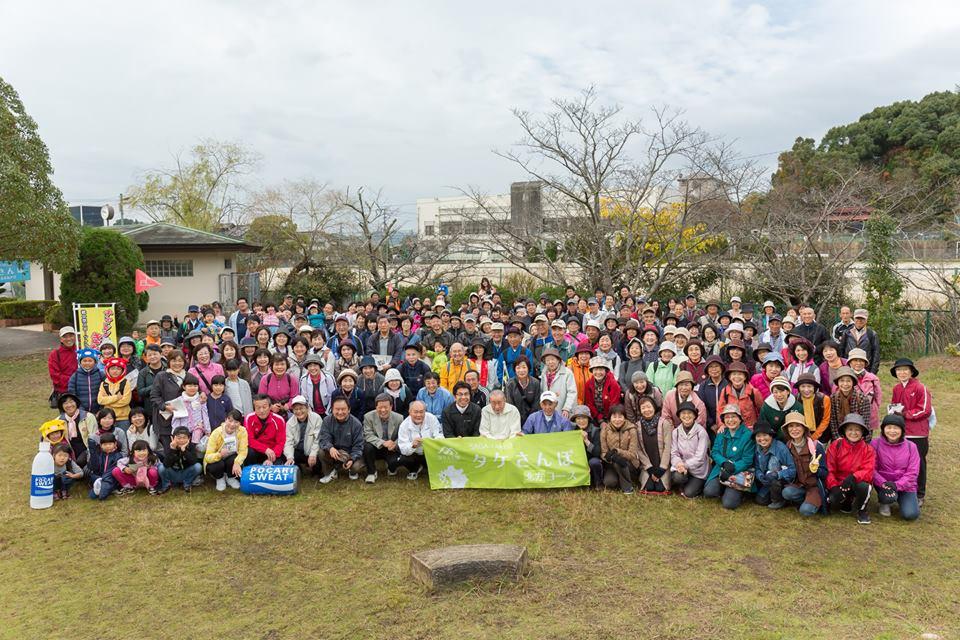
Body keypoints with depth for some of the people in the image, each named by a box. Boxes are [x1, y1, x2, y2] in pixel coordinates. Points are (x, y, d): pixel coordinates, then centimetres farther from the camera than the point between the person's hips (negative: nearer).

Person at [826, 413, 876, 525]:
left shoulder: (868, 450, -4)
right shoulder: (836, 445, -4)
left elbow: (868, 472, -16)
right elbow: (829, 470, -6)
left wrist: (853, 477, -36)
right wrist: (834, 487, -22)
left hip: (858, 483, 0)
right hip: (839, 483, 0)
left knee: (864, 486, -37)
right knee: (832, 501, -29)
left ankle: (862, 511, -2)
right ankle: (846, 504, 12)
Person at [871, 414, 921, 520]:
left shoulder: (911, 446, -4)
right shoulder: (875, 443, -8)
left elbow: (912, 472, -8)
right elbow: (872, 469, -10)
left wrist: (897, 485, -21)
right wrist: (883, 483, -26)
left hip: (905, 485, 1)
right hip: (883, 483, -1)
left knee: (910, 514, -17)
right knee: (889, 497, -33)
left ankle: (901, 499, 18)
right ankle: (884, 501, 6)